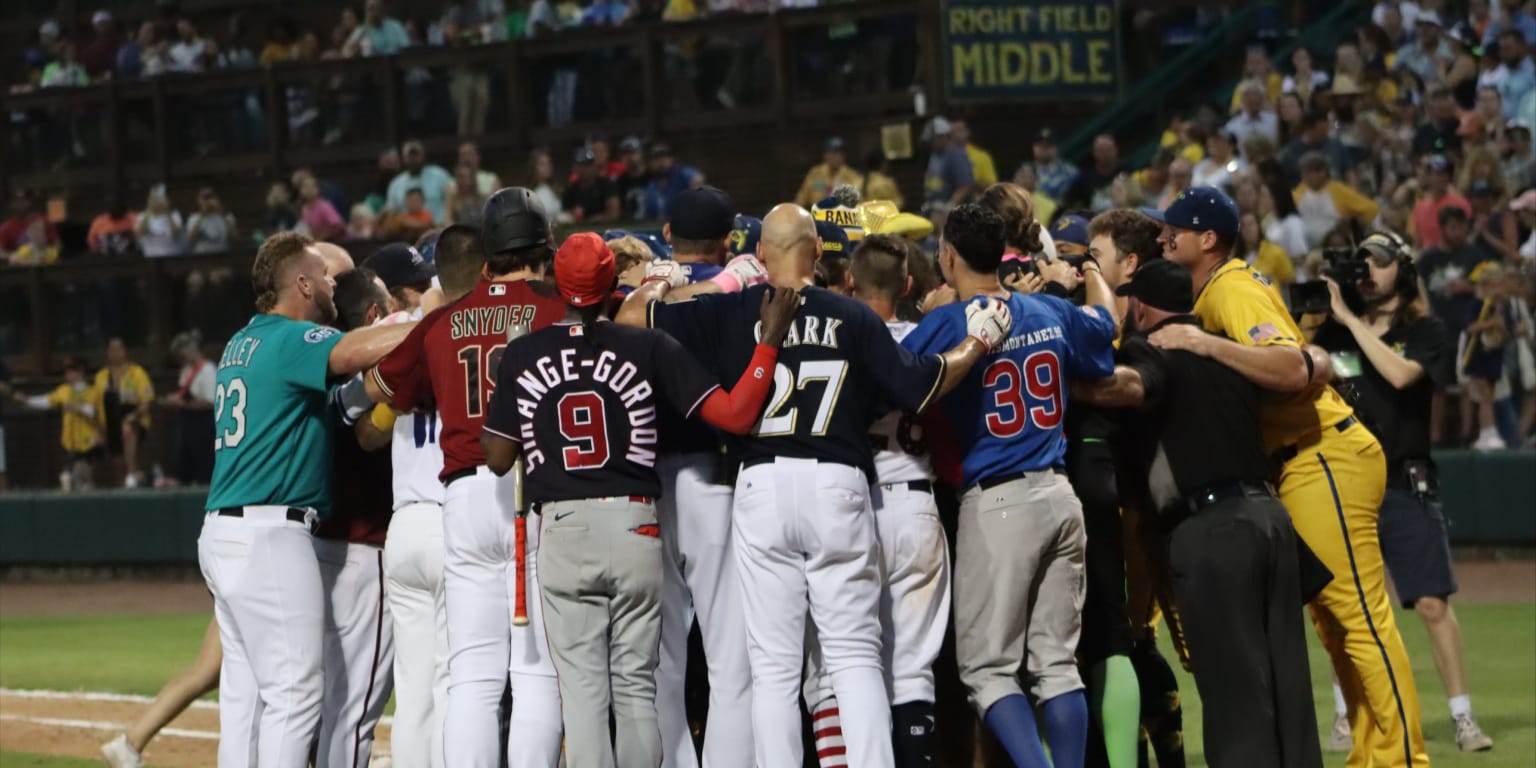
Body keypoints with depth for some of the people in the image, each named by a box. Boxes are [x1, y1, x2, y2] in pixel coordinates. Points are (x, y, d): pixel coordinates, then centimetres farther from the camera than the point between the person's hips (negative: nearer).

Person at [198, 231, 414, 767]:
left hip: (224, 535, 10)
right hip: (269, 537, -10)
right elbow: (360, 351, -27)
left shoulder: (244, 342, 18)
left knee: (245, 689, 11)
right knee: (294, 688, -10)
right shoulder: (290, 339, -10)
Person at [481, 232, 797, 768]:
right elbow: (736, 415, -7)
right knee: (636, 685, 8)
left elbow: (498, 458, 7)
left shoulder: (522, 356, 2)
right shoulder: (648, 348, -2)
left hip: (561, 530, 0)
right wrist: (771, 340, 2)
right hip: (634, 527, 0)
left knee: (581, 685, 2)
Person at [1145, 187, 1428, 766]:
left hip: (1325, 458, -11)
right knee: (1337, 626, 13)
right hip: (1306, 463, 11)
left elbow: (1294, 370, -28)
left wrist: (1206, 344, -29)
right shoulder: (1218, 290, 17)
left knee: (1361, 619, -10)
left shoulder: (1233, 290, -14)